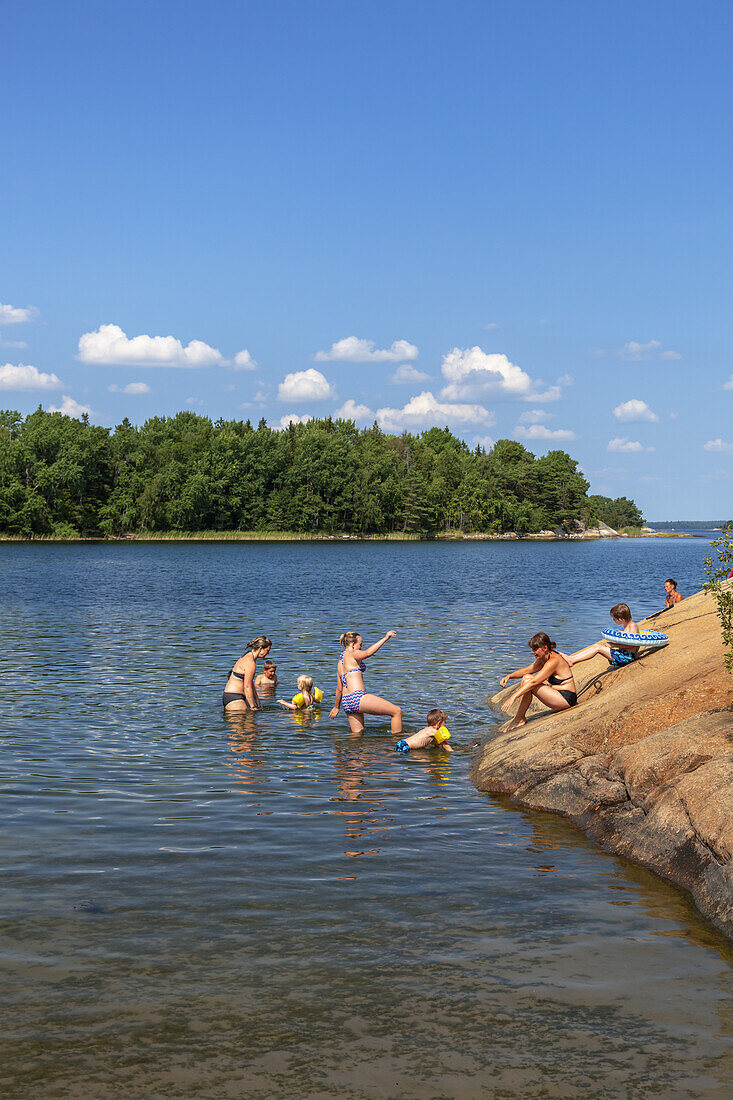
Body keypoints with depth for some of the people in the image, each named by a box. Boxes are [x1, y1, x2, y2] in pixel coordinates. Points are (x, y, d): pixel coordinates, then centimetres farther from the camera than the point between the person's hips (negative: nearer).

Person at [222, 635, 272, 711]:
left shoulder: (248, 657, 14)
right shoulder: (250, 663, -18)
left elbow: (250, 683, 21)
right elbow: (247, 687, -18)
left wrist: (258, 702, 23)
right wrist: (253, 707, -13)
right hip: (233, 698, -10)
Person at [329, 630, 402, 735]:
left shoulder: (340, 662, 21)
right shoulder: (351, 655, -4)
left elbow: (339, 689, 25)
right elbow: (368, 652, -24)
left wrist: (336, 707, 35)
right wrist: (385, 638, -24)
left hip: (346, 702, 10)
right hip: (358, 697, -10)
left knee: (358, 733, 17)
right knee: (397, 711, -4)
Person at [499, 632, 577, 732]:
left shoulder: (553, 661, -22)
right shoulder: (544, 658, 7)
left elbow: (533, 682, -28)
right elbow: (526, 670, 15)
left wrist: (513, 697, -32)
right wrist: (509, 676, -3)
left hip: (567, 699, -10)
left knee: (528, 681, -19)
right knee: (526, 677, 4)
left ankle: (519, 719, -8)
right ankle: (519, 717, -2)